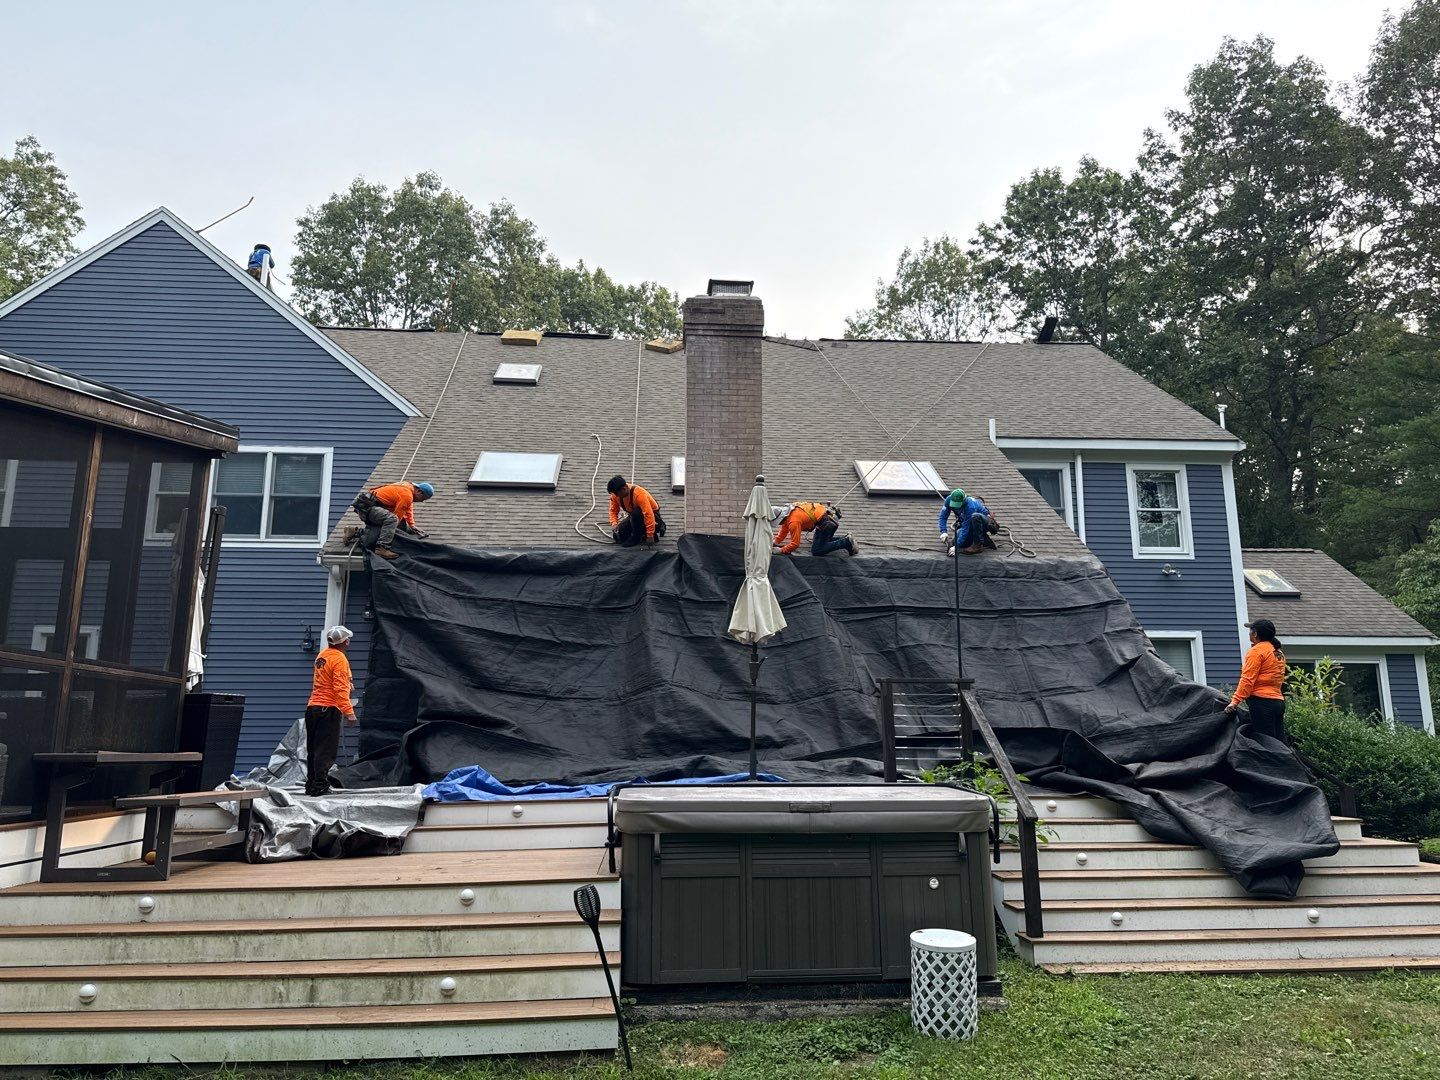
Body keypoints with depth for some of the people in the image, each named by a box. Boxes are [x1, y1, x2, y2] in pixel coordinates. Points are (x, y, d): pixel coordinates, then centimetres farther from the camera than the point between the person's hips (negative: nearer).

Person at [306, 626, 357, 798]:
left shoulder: (322, 655, 13)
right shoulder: (339, 659, -13)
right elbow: (340, 689, -20)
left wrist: (346, 684, 31)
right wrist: (349, 712, -21)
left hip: (312, 707, 9)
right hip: (329, 709, -9)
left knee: (313, 749, 13)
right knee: (326, 751, -5)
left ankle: (311, 785, 19)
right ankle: (320, 787, -6)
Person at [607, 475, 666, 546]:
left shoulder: (638, 494, -34)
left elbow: (648, 514, -38)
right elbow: (613, 511, -6)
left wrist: (650, 536, -39)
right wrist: (614, 524, -27)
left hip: (652, 515, -7)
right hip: (635, 517, 7)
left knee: (635, 514, -38)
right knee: (618, 535, -8)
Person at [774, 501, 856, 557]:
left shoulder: (793, 521, -21)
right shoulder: (787, 516, 8)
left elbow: (795, 544, -18)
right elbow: (783, 532, 24)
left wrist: (781, 550, -9)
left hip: (828, 521, -10)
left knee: (816, 551, -8)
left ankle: (845, 542, -8)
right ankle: (845, 538, 19)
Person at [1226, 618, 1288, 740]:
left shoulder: (1257, 650, -6)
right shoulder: (1278, 652, 21)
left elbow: (1247, 679, -14)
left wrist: (1235, 701, -16)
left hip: (1262, 701, -9)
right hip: (1278, 700, 9)